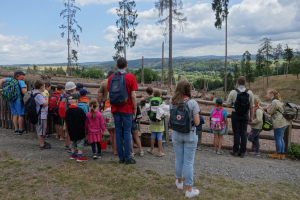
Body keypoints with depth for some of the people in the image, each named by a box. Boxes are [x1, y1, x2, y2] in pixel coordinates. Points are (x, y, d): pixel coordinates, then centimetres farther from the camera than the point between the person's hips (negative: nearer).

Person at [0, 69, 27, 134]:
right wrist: (26, 87, -1)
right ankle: (20, 130, 12)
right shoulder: (21, 82, -13)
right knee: (21, 115, 6)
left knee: (15, 115, 14)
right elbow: (24, 92, -20)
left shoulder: (11, 79, 5)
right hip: (18, 100, -6)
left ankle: (16, 129, 20)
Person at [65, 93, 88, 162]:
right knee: (80, 142, 1)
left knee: (73, 142, 20)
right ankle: (80, 156, 1)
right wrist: (83, 127, 10)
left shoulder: (67, 111, 1)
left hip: (71, 131, 6)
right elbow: (84, 119, -9)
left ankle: (73, 155, 29)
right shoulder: (79, 110, -17)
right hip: (79, 130, -6)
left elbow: (67, 121, 9)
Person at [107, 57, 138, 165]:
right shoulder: (130, 77, -7)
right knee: (127, 133, 3)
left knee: (118, 133, 9)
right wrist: (135, 108, 1)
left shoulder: (111, 77, 4)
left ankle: (121, 157, 15)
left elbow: (109, 95, 6)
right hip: (127, 109, -3)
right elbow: (133, 96, -10)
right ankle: (127, 158, 8)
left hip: (115, 109, 3)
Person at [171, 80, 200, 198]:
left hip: (176, 134, 3)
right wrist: (196, 116, 3)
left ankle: (179, 182, 39)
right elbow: (197, 123, -15)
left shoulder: (172, 102, -6)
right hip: (190, 135, -3)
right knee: (188, 162, 6)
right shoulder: (193, 103, -17)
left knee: (178, 160, 19)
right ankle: (189, 190, 16)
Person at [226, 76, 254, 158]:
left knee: (236, 133, 5)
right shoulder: (249, 93, -1)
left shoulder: (233, 92, -9)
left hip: (235, 115, -2)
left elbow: (228, 104, -3)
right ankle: (242, 152, 14)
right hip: (245, 115, 2)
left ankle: (235, 151, 13)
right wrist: (251, 117, 11)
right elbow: (251, 106, 3)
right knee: (244, 133, 8)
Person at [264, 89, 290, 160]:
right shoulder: (278, 101, 16)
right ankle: (282, 154, 20)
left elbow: (270, 112, -8)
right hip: (284, 122, 10)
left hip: (279, 123, -10)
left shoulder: (274, 102, -15)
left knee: (278, 138, 1)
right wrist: (268, 107, 8)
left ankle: (278, 154, 11)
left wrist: (266, 109, 10)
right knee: (280, 138, 15)